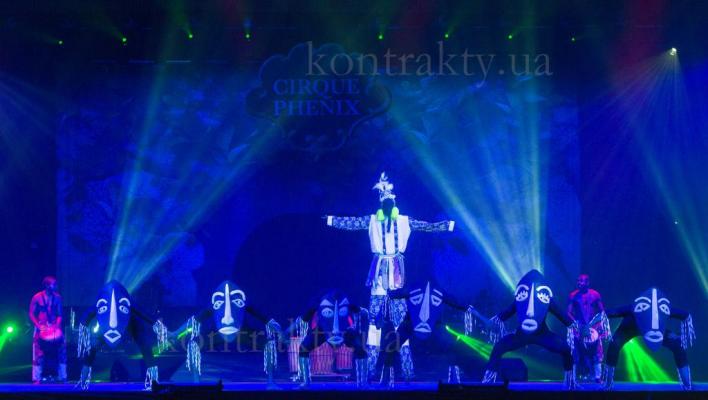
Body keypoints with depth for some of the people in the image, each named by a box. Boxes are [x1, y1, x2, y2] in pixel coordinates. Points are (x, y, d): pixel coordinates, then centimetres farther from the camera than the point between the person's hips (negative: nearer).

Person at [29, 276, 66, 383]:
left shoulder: (57, 297, 2)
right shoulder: (37, 297, -6)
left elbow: (59, 314, 7)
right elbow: (31, 314, -4)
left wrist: (57, 325, -9)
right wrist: (39, 326, -14)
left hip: (54, 328, 3)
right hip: (41, 328, -3)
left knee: (61, 350, -4)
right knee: (39, 354, -6)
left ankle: (62, 377, 3)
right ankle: (37, 378, -2)